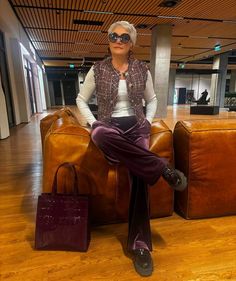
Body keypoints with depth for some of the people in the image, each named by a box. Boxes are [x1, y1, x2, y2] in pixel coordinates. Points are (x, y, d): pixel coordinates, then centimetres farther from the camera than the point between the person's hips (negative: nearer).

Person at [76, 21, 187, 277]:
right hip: (110, 126, 0)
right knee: (101, 135, -40)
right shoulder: (98, 69, 5)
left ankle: (139, 244, -14)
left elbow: (152, 99, 20)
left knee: (139, 174, -25)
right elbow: (81, 100, 10)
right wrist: (94, 124, -5)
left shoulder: (142, 69, 9)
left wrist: (148, 122, 3)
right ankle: (161, 168, -27)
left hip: (135, 125, 1)